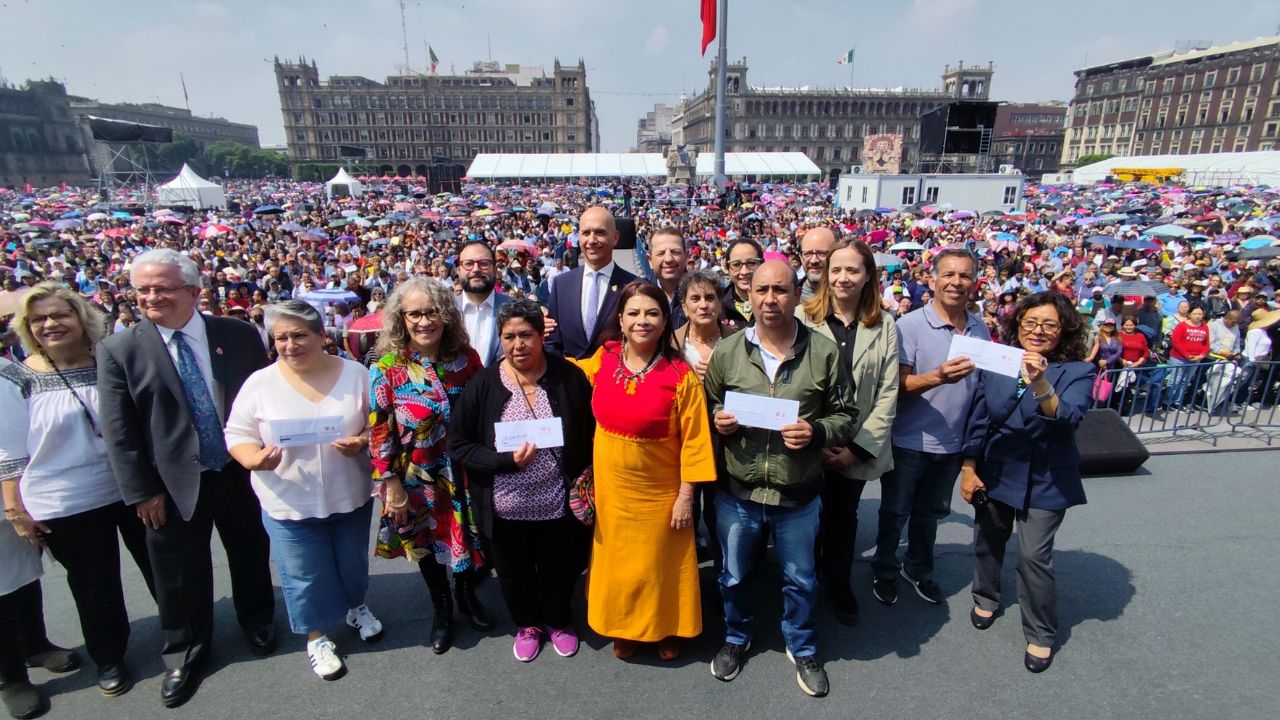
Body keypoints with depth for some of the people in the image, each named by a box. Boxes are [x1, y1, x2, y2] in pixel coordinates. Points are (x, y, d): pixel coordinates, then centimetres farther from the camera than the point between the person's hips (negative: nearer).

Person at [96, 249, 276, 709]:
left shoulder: (240, 335, -5)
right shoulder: (118, 350, -6)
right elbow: (118, 430, -5)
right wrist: (141, 491, -7)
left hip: (242, 472, 1)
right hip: (175, 483, 0)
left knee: (250, 554, 18)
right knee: (180, 573, 14)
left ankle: (257, 621, 44)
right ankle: (184, 651, 38)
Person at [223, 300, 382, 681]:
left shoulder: (355, 374, -8)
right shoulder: (259, 383, -9)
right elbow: (237, 435, -3)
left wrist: (364, 441, -22)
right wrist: (254, 459, -23)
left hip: (350, 496, 1)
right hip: (289, 503, -1)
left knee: (353, 562, 21)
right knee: (305, 576, 13)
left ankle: (357, 607, 50)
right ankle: (317, 636, 37)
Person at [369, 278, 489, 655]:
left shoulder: (466, 358, -9)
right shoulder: (387, 368, -14)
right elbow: (379, 431, -11)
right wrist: (391, 482, -10)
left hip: (464, 471, 2)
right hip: (418, 476, -1)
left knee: (468, 536, 17)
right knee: (426, 541, 18)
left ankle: (467, 595, 47)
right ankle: (442, 609, 43)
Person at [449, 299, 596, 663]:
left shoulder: (568, 376, -11)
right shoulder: (483, 384, -11)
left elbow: (588, 434, -2)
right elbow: (458, 445, -7)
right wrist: (507, 460, -19)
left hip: (558, 502, 0)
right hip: (506, 507, 1)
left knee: (559, 569, 21)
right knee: (515, 573, 23)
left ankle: (558, 621, 52)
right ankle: (527, 625, 53)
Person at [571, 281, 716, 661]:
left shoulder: (681, 376, -17)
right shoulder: (600, 361, -6)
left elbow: (693, 440, -12)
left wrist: (686, 496, -11)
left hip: (660, 491, -3)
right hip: (609, 486, 3)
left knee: (660, 563, 16)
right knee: (618, 561, 20)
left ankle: (667, 629, 42)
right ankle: (624, 629, 44)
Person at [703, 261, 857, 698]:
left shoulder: (824, 353, -8)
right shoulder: (726, 351, -5)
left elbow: (846, 414, -1)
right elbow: (707, 407, 7)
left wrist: (817, 432, -20)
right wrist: (717, 420, -15)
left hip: (799, 495, -1)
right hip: (737, 492, 1)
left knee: (799, 580, 20)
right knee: (733, 576, 21)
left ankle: (802, 648, 47)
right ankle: (736, 638, 49)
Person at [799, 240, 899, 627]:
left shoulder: (884, 326, -1)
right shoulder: (802, 317, -8)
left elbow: (887, 395, -2)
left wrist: (857, 448, -9)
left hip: (856, 449, 2)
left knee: (843, 518, 18)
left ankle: (838, 586, 42)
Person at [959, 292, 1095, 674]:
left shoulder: (1077, 372, -11)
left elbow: (1068, 417, -29)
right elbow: (977, 419, 0)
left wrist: (1041, 385, -47)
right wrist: (968, 468, -2)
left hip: (1044, 482, -3)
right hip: (993, 472, 3)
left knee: (1034, 557, -2)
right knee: (988, 541, 18)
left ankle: (1041, 635, 20)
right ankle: (986, 598, 44)